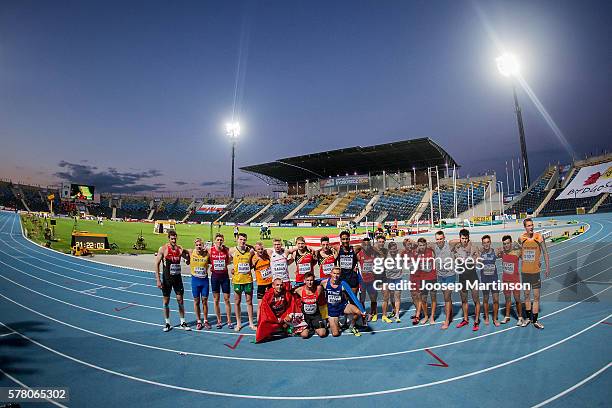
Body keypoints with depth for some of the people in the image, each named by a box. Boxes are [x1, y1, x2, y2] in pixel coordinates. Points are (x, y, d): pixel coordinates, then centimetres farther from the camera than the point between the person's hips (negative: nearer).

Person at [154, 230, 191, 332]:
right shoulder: (163, 249, -7)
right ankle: (167, 323, 20)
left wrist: (186, 254, -16)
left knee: (180, 300, 5)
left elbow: (188, 261, 6)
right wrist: (158, 280, -12)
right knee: (166, 301, 6)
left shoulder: (180, 249, 0)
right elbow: (157, 264, -7)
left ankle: (183, 322, 16)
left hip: (177, 278, 2)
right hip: (166, 278, -2)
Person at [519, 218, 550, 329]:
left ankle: (535, 320, 10)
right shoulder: (521, 238, -3)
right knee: (527, 295, 12)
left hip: (535, 271, -2)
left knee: (536, 296, 1)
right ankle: (528, 317, 25)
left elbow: (545, 253, 0)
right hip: (525, 271, 2)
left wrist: (548, 268, 1)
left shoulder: (539, 237, -8)